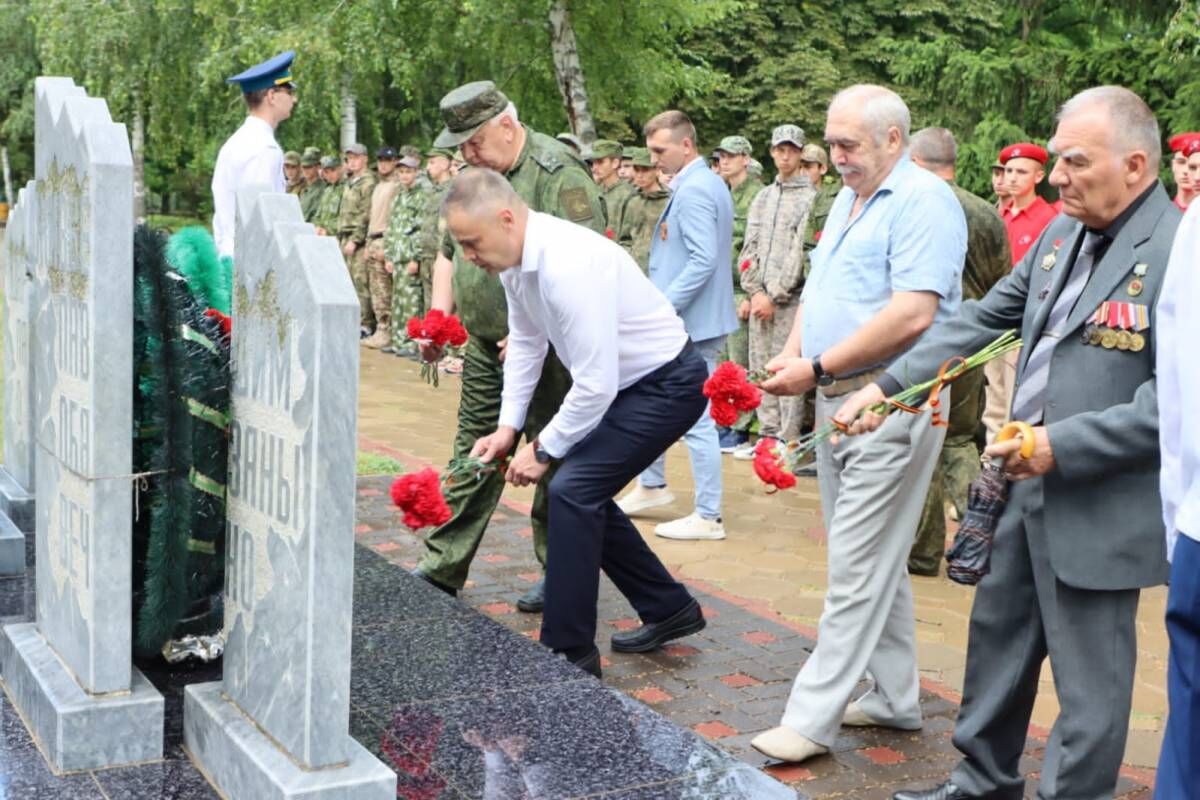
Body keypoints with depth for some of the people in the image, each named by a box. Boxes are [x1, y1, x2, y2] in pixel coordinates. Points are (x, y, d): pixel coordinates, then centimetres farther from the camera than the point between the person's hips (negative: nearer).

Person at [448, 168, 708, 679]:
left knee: (573, 489, -15)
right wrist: (508, 427, 5)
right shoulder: (516, 260, -4)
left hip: (667, 384, -10)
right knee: (584, 491, 12)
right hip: (625, 382, 10)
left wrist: (544, 448, -19)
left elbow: (596, 384, -31)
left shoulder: (568, 265, -33)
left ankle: (568, 651, -4)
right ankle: (669, 609, 27)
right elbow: (525, 343, 10)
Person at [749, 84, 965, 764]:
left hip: (890, 404, -10)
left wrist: (817, 368, -20)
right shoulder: (848, 202, 16)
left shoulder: (924, 202, -13)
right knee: (877, 559, 16)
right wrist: (793, 354, 1)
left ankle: (812, 720, 1)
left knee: (859, 567, -5)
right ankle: (896, 698, 27)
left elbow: (912, 314, -23)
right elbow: (818, 291, 20)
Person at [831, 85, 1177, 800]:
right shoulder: (1063, 234, 6)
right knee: (998, 640, 22)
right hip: (1028, 489, 9)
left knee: (1088, 680, 6)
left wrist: (1062, 445, -24)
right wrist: (888, 384, 4)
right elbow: (986, 318, 10)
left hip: (1099, 511, -8)